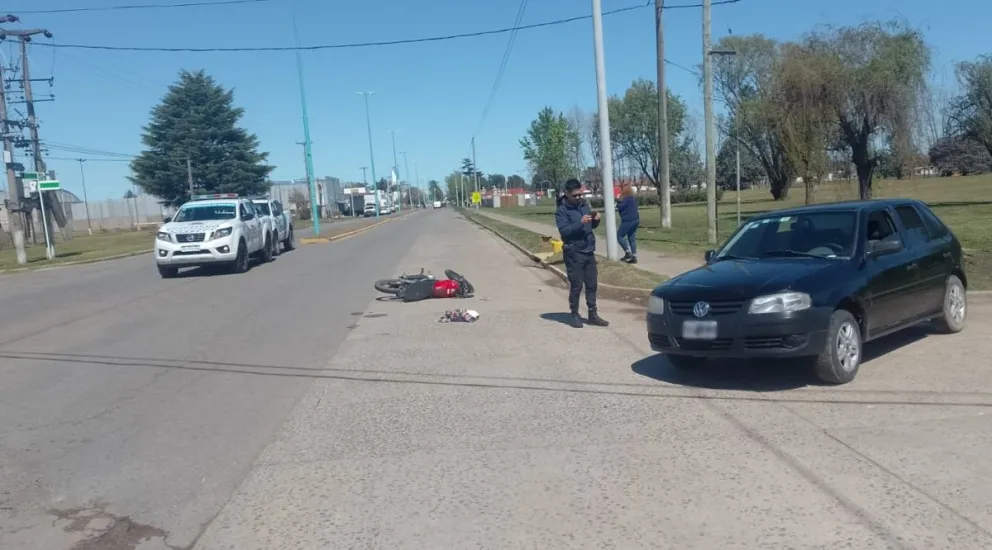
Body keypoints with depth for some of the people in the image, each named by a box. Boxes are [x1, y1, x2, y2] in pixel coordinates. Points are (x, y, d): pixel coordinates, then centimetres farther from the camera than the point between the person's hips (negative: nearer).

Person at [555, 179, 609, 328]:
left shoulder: (584, 204, 10)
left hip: (589, 251, 6)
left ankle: (593, 314, 18)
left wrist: (596, 219, -4)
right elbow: (564, 231, -20)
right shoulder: (561, 210, -9)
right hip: (574, 253, -6)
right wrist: (580, 222, -30)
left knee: (592, 284, 9)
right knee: (576, 286, -1)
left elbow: (592, 226, 18)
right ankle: (574, 315, 11)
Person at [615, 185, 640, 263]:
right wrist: (621, 200, 11)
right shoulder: (634, 198, 15)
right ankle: (634, 257, 7)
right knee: (631, 238, 11)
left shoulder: (626, 199, -14)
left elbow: (620, 207, -15)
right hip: (635, 220, 9)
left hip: (628, 221, -9)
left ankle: (628, 252, -5)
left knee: (619, 236, 2)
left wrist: (619, 201, 3)